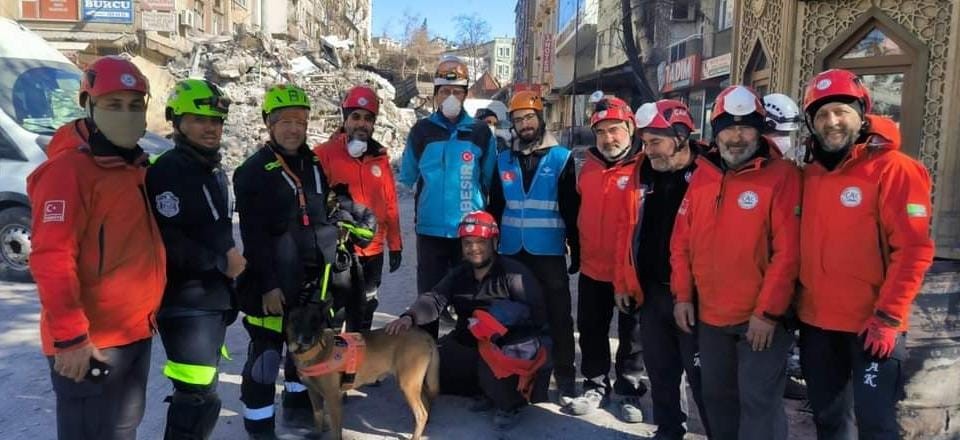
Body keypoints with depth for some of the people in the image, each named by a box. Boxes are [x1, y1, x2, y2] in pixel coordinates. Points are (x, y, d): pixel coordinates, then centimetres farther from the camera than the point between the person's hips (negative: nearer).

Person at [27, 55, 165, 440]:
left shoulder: (133, 167, 12)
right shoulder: (69, 170, -16)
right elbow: (51, 260, -22)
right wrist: (70, 336, -24)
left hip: (134, 331, 9)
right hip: (90, 342, -9)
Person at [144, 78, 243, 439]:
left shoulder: (215, 171, 16)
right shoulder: (166, 172, -14)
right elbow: (166, 240, -25)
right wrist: (220, 262, -18)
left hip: (215, 297, 9)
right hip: (186, 303, -9)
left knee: (201, 389, 20)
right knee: (199, 396, -8)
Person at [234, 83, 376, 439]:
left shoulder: (315, 165, 10)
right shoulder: (254, 171, -11)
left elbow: (327, 213, 23)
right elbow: (253, 236, -16)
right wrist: (267, 284, -19)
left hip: (312, 277, 7)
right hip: (272, 282, -7)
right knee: (266, 353, -2)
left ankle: (298, 407, 37)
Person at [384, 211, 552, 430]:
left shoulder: (514, 273, -13)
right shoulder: (458, 274, 6)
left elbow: (538, 315, -19)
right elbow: (435, 299, -11)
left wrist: (512, 313, -35)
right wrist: (409, 317, -30)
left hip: (512, 344, -7)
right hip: (470, 343, 7)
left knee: (490, 363, -37)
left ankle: (509, 404, -2)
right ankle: (490, 391, 8)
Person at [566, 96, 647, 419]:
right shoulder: (588, 167, 5)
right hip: (593, 267, 5)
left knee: (632, 336, 12)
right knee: (591, 331, 15)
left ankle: (629, 391, 29)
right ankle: (595, 387, 32)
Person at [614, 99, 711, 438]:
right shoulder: (642, 175, 6)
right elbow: (629, 231, 12)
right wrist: (623, 282, 12)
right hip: (650, 291, 6)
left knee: (701, 375, 4)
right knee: (660, 370, 18)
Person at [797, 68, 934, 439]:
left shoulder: (894, 169, -10)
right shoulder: (810, 174, 8)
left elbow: (914, 250, -15)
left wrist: (887, 316, -18)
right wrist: (795, 302, 10)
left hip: (872, 325, -5)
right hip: (815, 322, 6)